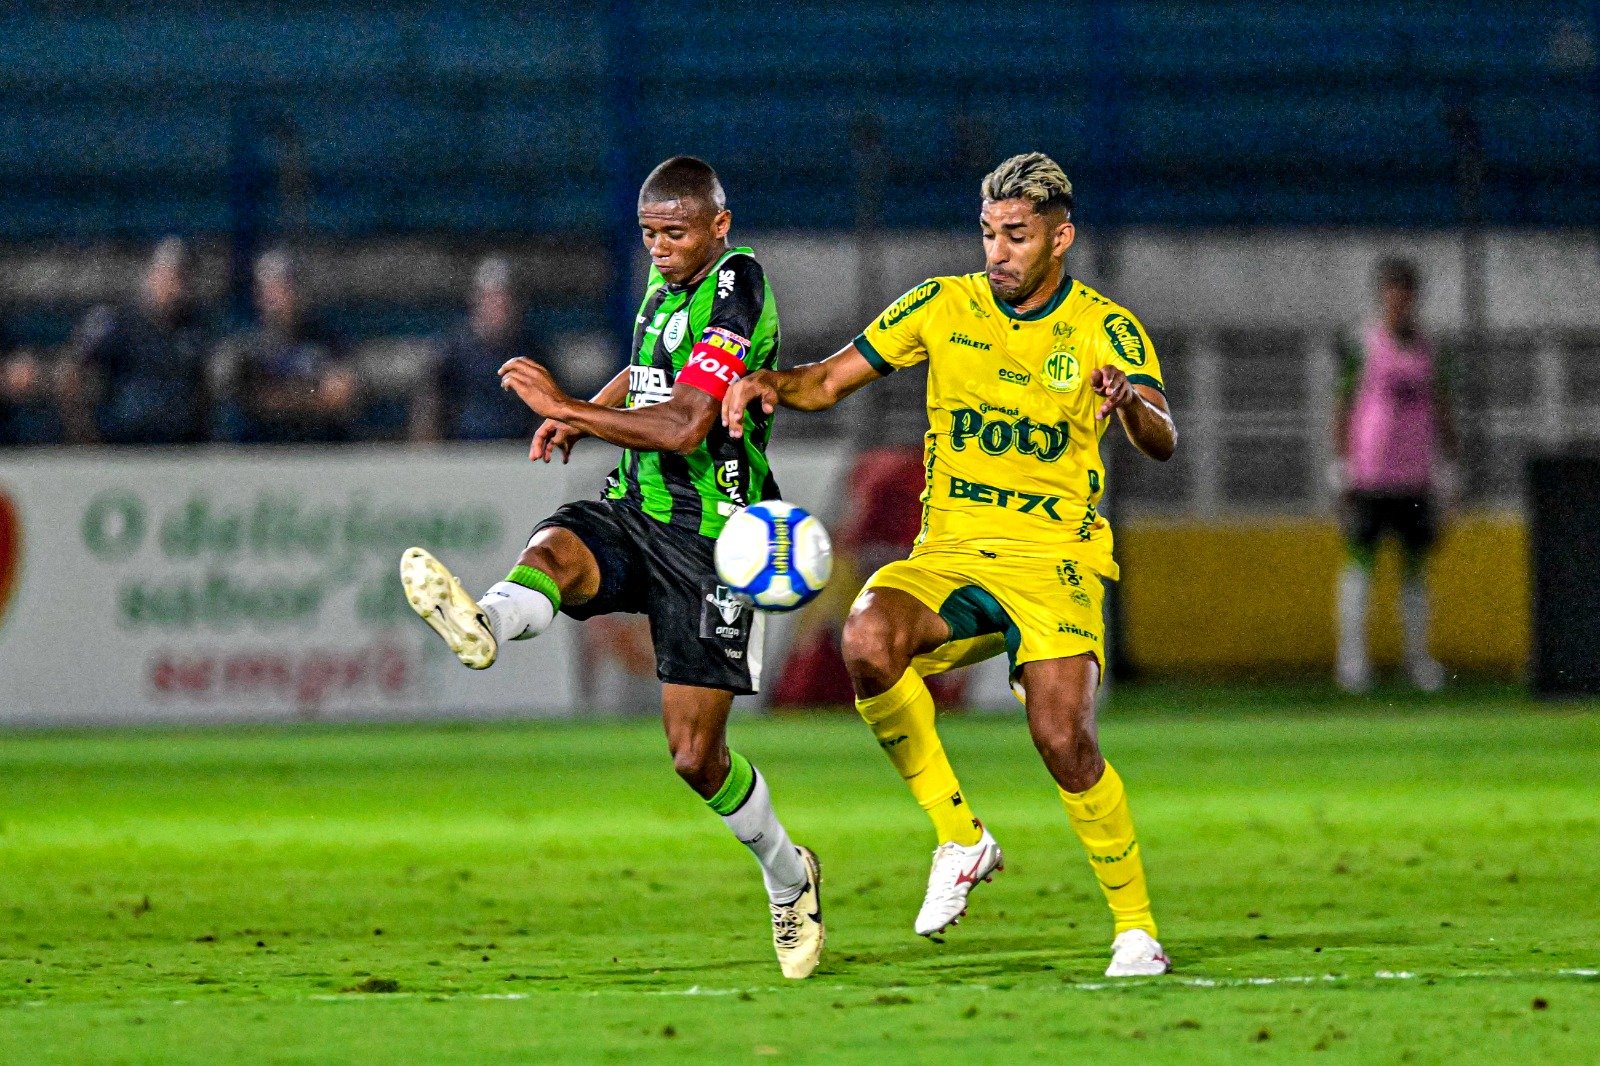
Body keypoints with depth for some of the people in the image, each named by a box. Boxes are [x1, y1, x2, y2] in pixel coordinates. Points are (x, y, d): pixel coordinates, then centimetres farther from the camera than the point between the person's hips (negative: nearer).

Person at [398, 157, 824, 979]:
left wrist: (564, 407, -24)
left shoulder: (736, 294, -15)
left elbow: (682, 426, -25)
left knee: (695, 756, -3)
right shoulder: (666, 280, 9)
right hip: (632, 512, 7)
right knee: (553, 551, -31)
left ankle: (787, 875, 22)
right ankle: (483, 626, -64)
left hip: (706, 537, -7)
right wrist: (583, 416, 11)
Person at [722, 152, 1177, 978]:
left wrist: (1131, 405, -41)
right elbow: (828, 381, 8)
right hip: (948, 555, 2)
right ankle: (959, 837, -13)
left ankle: (1135, 924, -1)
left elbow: (1162, 441, -18)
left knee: (1063, 739, -22)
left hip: (1054, 562, -2)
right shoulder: (943, 307, 5)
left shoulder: (1105, 330, -3)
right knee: (868, 638, -30)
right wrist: (768, 383, -14)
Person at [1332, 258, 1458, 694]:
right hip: (1368, 474, -4)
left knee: (1416, 563, 8)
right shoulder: (1364, 346, -3)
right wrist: (1343, 468, -8)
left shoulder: (1426, 349, 9)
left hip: (1415, 474, 4)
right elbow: (1343, 408, -3)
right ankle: (1352, 656, -6)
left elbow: (1440, 409, 15)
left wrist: (1451, 466, 10)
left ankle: (1417, 655, 15)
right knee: (1360, 561, -5)